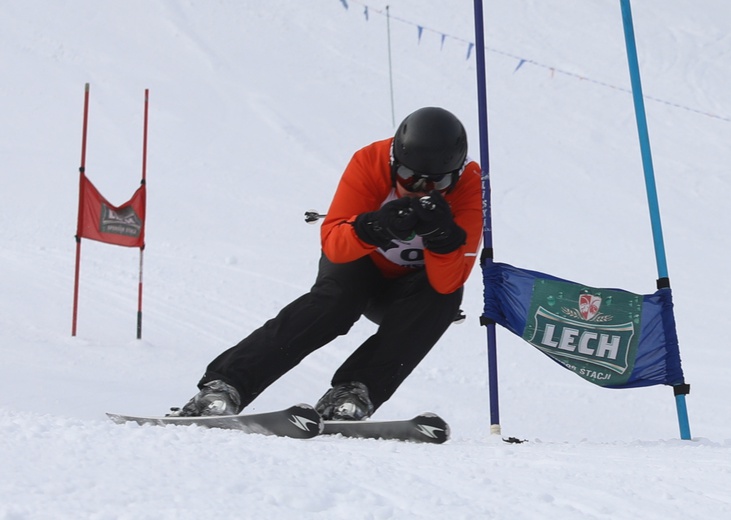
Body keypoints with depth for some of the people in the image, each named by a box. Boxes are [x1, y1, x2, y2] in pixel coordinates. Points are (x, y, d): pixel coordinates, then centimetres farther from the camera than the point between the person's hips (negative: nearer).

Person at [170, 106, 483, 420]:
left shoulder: (470, 186, -25)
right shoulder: (370, 162, -24)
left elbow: (448, 283, -31)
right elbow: (332, 244, -30)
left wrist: (441, 236, -49)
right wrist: (375, 227, -49)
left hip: (407, 294, 1)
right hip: (362, 267, -1)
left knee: (445, 296, -31)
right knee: (332, 300, -32)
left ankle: (352, 394, -32)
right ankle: (224, 385, -35)